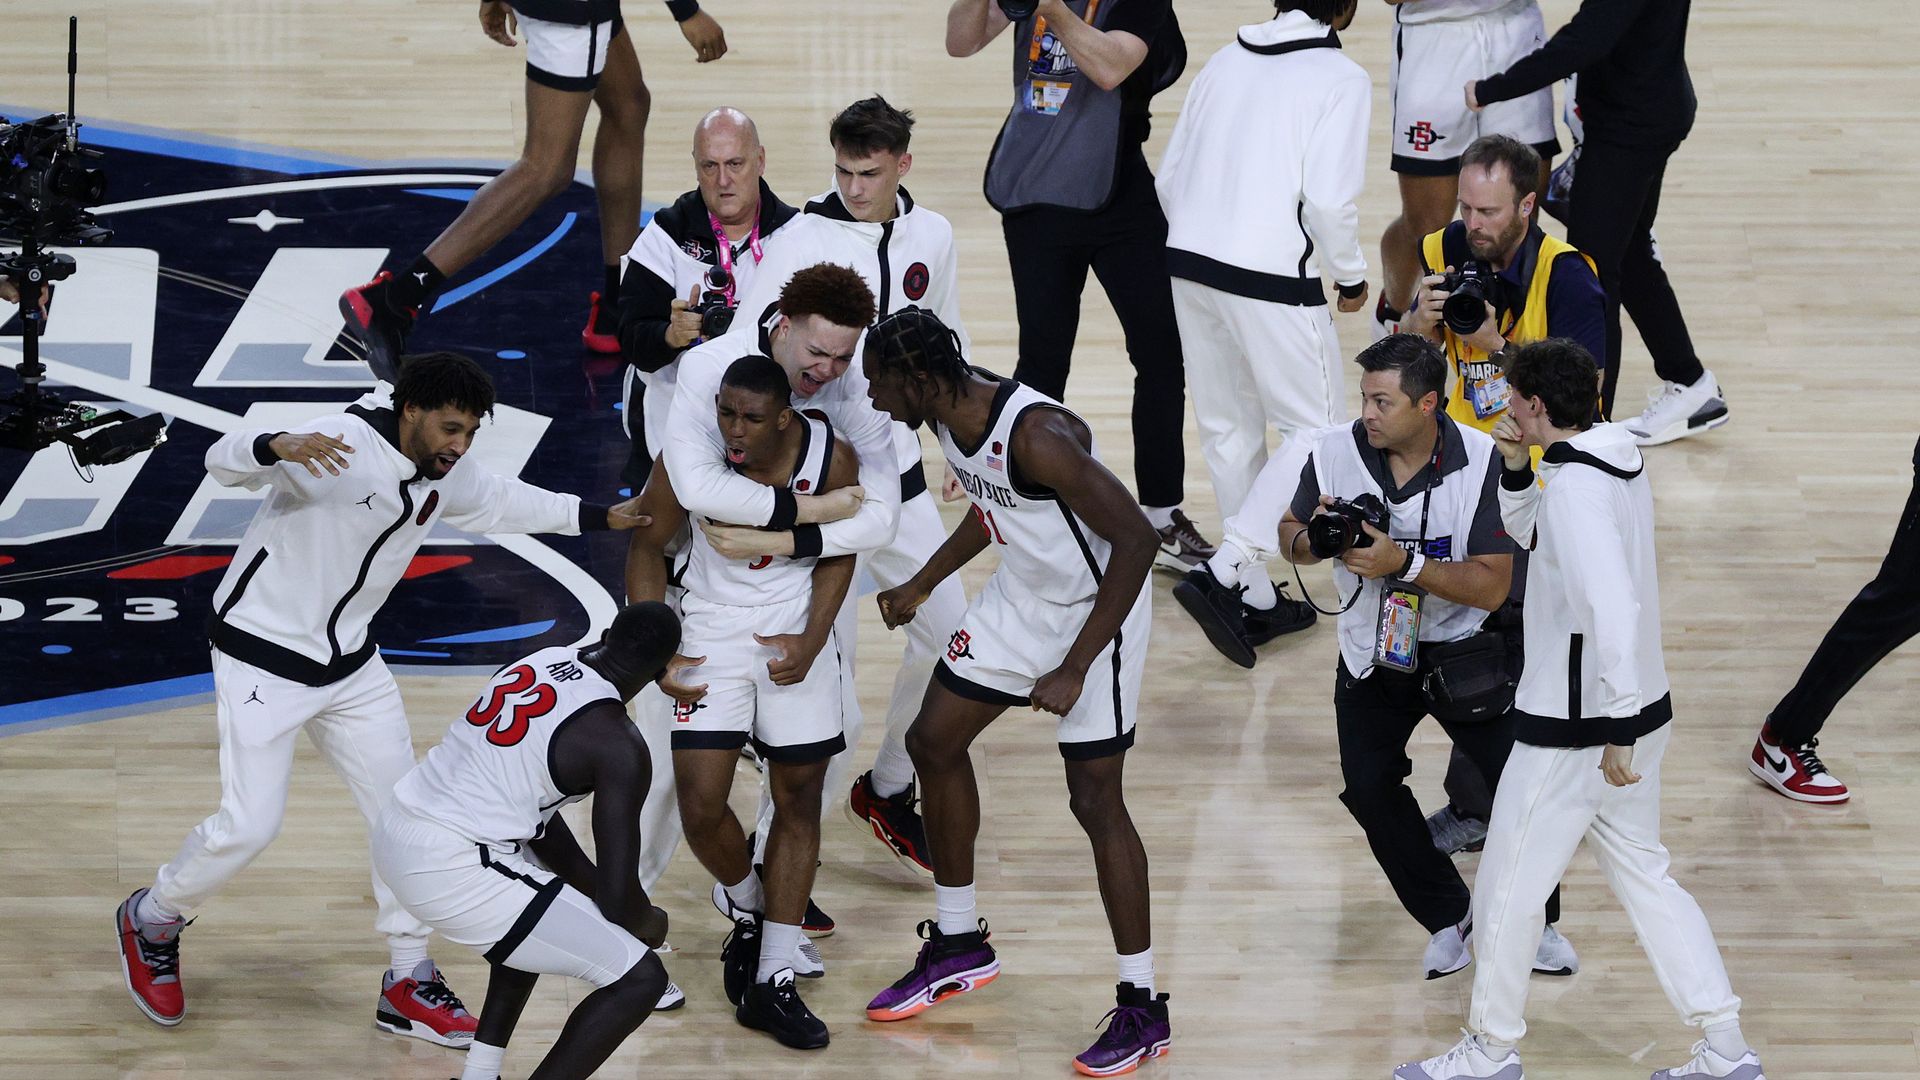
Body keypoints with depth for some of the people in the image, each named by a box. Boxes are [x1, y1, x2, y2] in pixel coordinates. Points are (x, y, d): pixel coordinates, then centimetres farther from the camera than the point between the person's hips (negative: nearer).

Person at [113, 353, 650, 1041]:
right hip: (263, 656, -8)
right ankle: (151, 921, 20)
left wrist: (604, 517, 19)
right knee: (248, 825, -9)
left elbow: (503, 502, 19)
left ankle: (408, 985, 14)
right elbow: (224, 461, -32)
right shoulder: (344, 444, -26)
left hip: (350, 662, 8)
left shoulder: (446, 475, -2)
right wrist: (279, 447, -55)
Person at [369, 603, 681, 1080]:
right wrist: (649, 924, 15)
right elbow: (618, 900, -8)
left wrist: (593, 885, 29)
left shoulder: (540, 661, 12)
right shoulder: (619, 748, -10)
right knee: (640, 979, -4)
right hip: (451, 870, -9)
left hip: (396, 833, 9)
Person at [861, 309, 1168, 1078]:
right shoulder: (948, 415, -6)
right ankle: (958, 945, 31)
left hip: (1095, 610, -9)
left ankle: (1143, 1011, 3)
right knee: (934, 741, 14)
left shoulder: (1038, 436, -33)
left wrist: (1074, 668, -32)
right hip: (1019, 597, 9)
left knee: (1095, 800, -8)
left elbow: (1136, 539, -32)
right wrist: (924, 585, 20)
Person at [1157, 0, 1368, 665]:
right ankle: (1226, 573, -8)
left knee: (1228, 429, 17)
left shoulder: (1228, 60, 11)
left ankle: (1257, 601, 23)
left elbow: (1170, 174, 13)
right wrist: (1351, 278, 3)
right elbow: (1329, 198, -14)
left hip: (1189, 261, 6)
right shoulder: (1340, 78, -6)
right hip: (1271, 279, -6)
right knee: (1315, 430, 7)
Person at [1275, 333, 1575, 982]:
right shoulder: (1335, 455, -11)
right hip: (1372, 654, 2)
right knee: (1368, 788, -10)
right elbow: (1291, 536, 5)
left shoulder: (1481, 463, -19)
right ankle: (1447, 917, 11)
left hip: (1462, 649, -2)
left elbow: (1492, 586, -22)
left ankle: (1538, 923, 15)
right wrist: (1314, 538, -20)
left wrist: (1404, 564, -33)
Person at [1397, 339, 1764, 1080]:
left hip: (1573, 728, -9)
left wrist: (1617, 731, -29)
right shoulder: (1616, 458, 6)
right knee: (1642, 873, 17)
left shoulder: (1575, 486, -23)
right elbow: (1529, 535, 22)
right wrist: (1516, 467, 4)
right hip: (1633, 710, 9)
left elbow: (1612, 608, -30)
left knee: (1508, 887, 7)